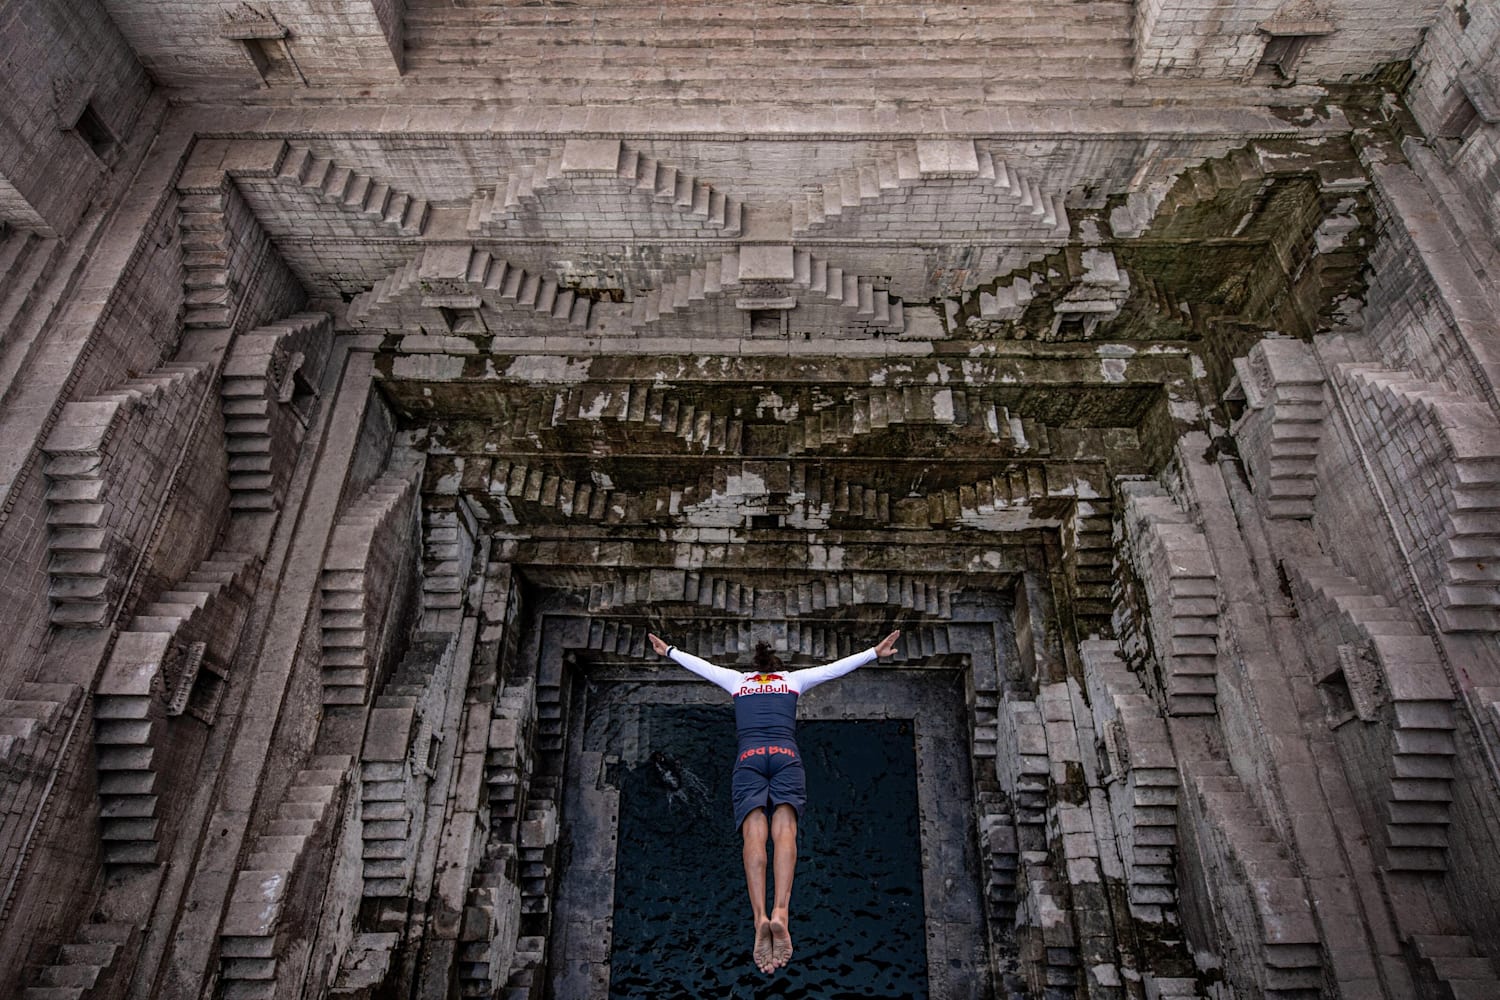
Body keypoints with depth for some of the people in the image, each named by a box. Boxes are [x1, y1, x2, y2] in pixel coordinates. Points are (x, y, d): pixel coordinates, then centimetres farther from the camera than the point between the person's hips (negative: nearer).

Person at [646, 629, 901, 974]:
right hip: (786, 755, 0)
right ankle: (781, 913, -42)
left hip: (748, 757, 0)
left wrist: (668, 650, 54)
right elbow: (837, 667, 30)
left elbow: (697, 664, 39)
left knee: (754, 835, -17)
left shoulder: (737, 680, 28)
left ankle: (760, 918, -38)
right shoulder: (794, 679, 26)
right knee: (784, 831, -18)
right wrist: (875, 652, 39)